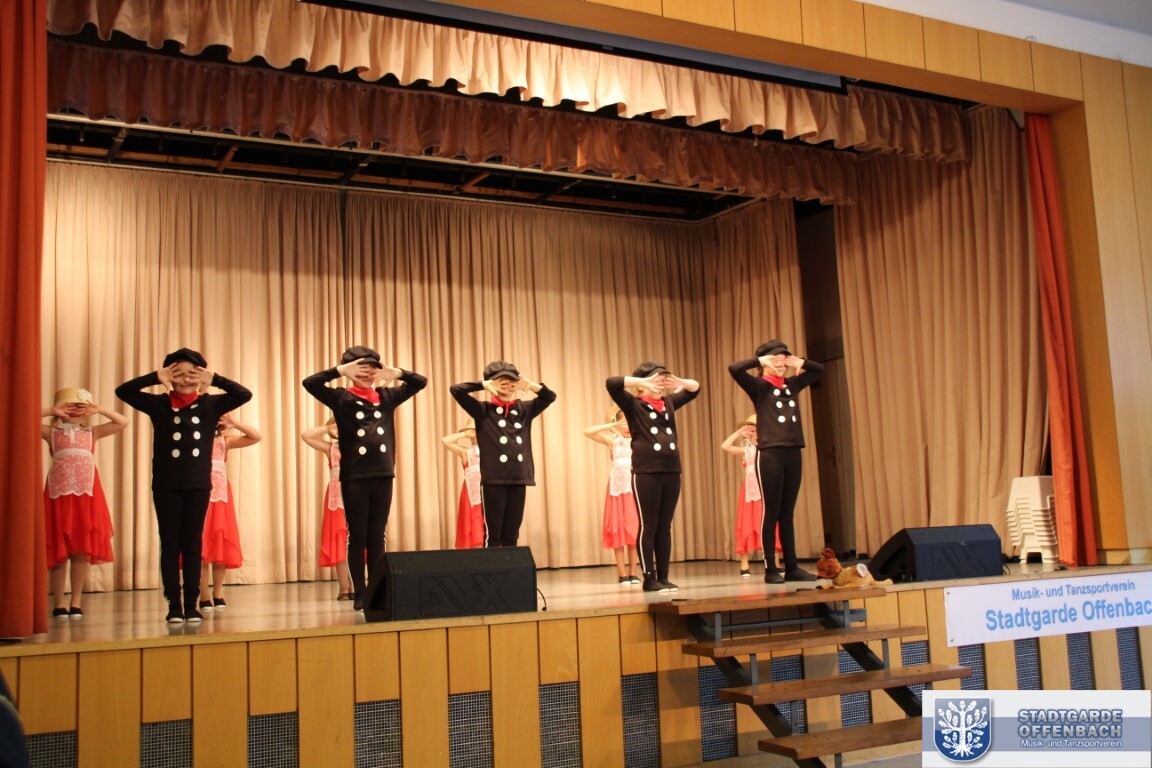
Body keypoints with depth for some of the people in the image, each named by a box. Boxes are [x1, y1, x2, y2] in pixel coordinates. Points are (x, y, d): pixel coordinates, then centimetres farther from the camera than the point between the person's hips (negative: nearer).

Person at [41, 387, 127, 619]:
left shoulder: (91, 433, 12)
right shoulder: (52, 432, 8)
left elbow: (123, 422, 8)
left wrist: (99, 410, 2)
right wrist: (50, 411, -5)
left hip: (86, 495, 1)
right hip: (59, 494, -1)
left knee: (83, 550, 1)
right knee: (59, 551, 2)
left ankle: (76, 602, 10)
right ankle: (59, 602, 11)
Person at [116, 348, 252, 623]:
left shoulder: (210, 405, 4)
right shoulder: (159, 404, 3)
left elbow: (244, 394, -2)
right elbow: (123, 391, -4)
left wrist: (215, 380, -11)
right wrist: (155, 377, -13)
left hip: (198, 485, 1)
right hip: (166, 485, -1)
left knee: (193, 544, 6)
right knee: (170, 543, 3)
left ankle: (191, 605, 11)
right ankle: (174, 605, 9)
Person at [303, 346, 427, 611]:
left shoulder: (387, 396, 11)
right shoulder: (341, 398, 1)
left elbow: (420, 381, 12)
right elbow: (310, 383, -11)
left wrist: (397, 373, -4)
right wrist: (340, 370, -15)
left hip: (383, 475, 3)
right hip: (354, 477, -3)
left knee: (378, 536, 8)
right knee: (357, 536, 3)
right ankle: (359, 594, 9)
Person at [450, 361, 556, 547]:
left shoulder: (525, 409, 13)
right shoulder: (483, 411, 2)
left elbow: (550, 396, 17)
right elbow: (456, 390, -7)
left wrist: (528, 384, 4)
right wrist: (484, 385, -4)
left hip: (519, 478, 4)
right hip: (493, 479, -3)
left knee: (511, 535, 8)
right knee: (492, 534, -2)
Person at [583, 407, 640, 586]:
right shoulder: (612, 440, 4)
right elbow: (587, 432, -7)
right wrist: (612, 425, -7)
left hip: (635, 485, 1)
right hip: (618, 486, -1)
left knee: (634, 528, 1)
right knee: (618, 528, -1)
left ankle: (633, 573, 7)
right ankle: (622, 574, 1)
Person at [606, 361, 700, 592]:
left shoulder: (669, 403, 16)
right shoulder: (633, 405, 1)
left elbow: (695, 388, 26)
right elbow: (611, 383, -13)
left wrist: (680, 383, 5)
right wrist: (644, 382, -15)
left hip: (671, 472, 5)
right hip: (646, 472, -5)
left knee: (665, 527, 8)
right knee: (648, 526, -1)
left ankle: (663, 577, 13)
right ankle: (649, 578, 3)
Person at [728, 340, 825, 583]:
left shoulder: (792, 384, 14)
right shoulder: (758, 386, -2)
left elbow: (819, 370, 28)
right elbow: (734, 368, -19)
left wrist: (801, 362, 10)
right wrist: (760, 360, -10)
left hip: (793, 453, 5)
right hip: (769, 454, -5)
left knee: (787, 514, 10)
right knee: (771, 513, -2)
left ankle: (791, 567, 14)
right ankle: (770, 570, 3)